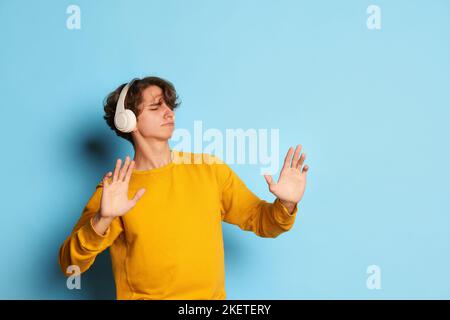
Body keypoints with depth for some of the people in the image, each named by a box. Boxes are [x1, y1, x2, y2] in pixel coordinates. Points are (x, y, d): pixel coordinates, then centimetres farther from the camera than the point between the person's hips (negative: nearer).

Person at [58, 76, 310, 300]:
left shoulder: (210, 168, -1)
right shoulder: (114, 188, -8)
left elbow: (259, 220, 4)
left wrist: (285, 206, -15)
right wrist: (102, 221, -29)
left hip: (212, 294, 2)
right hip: (144, 295, -2)